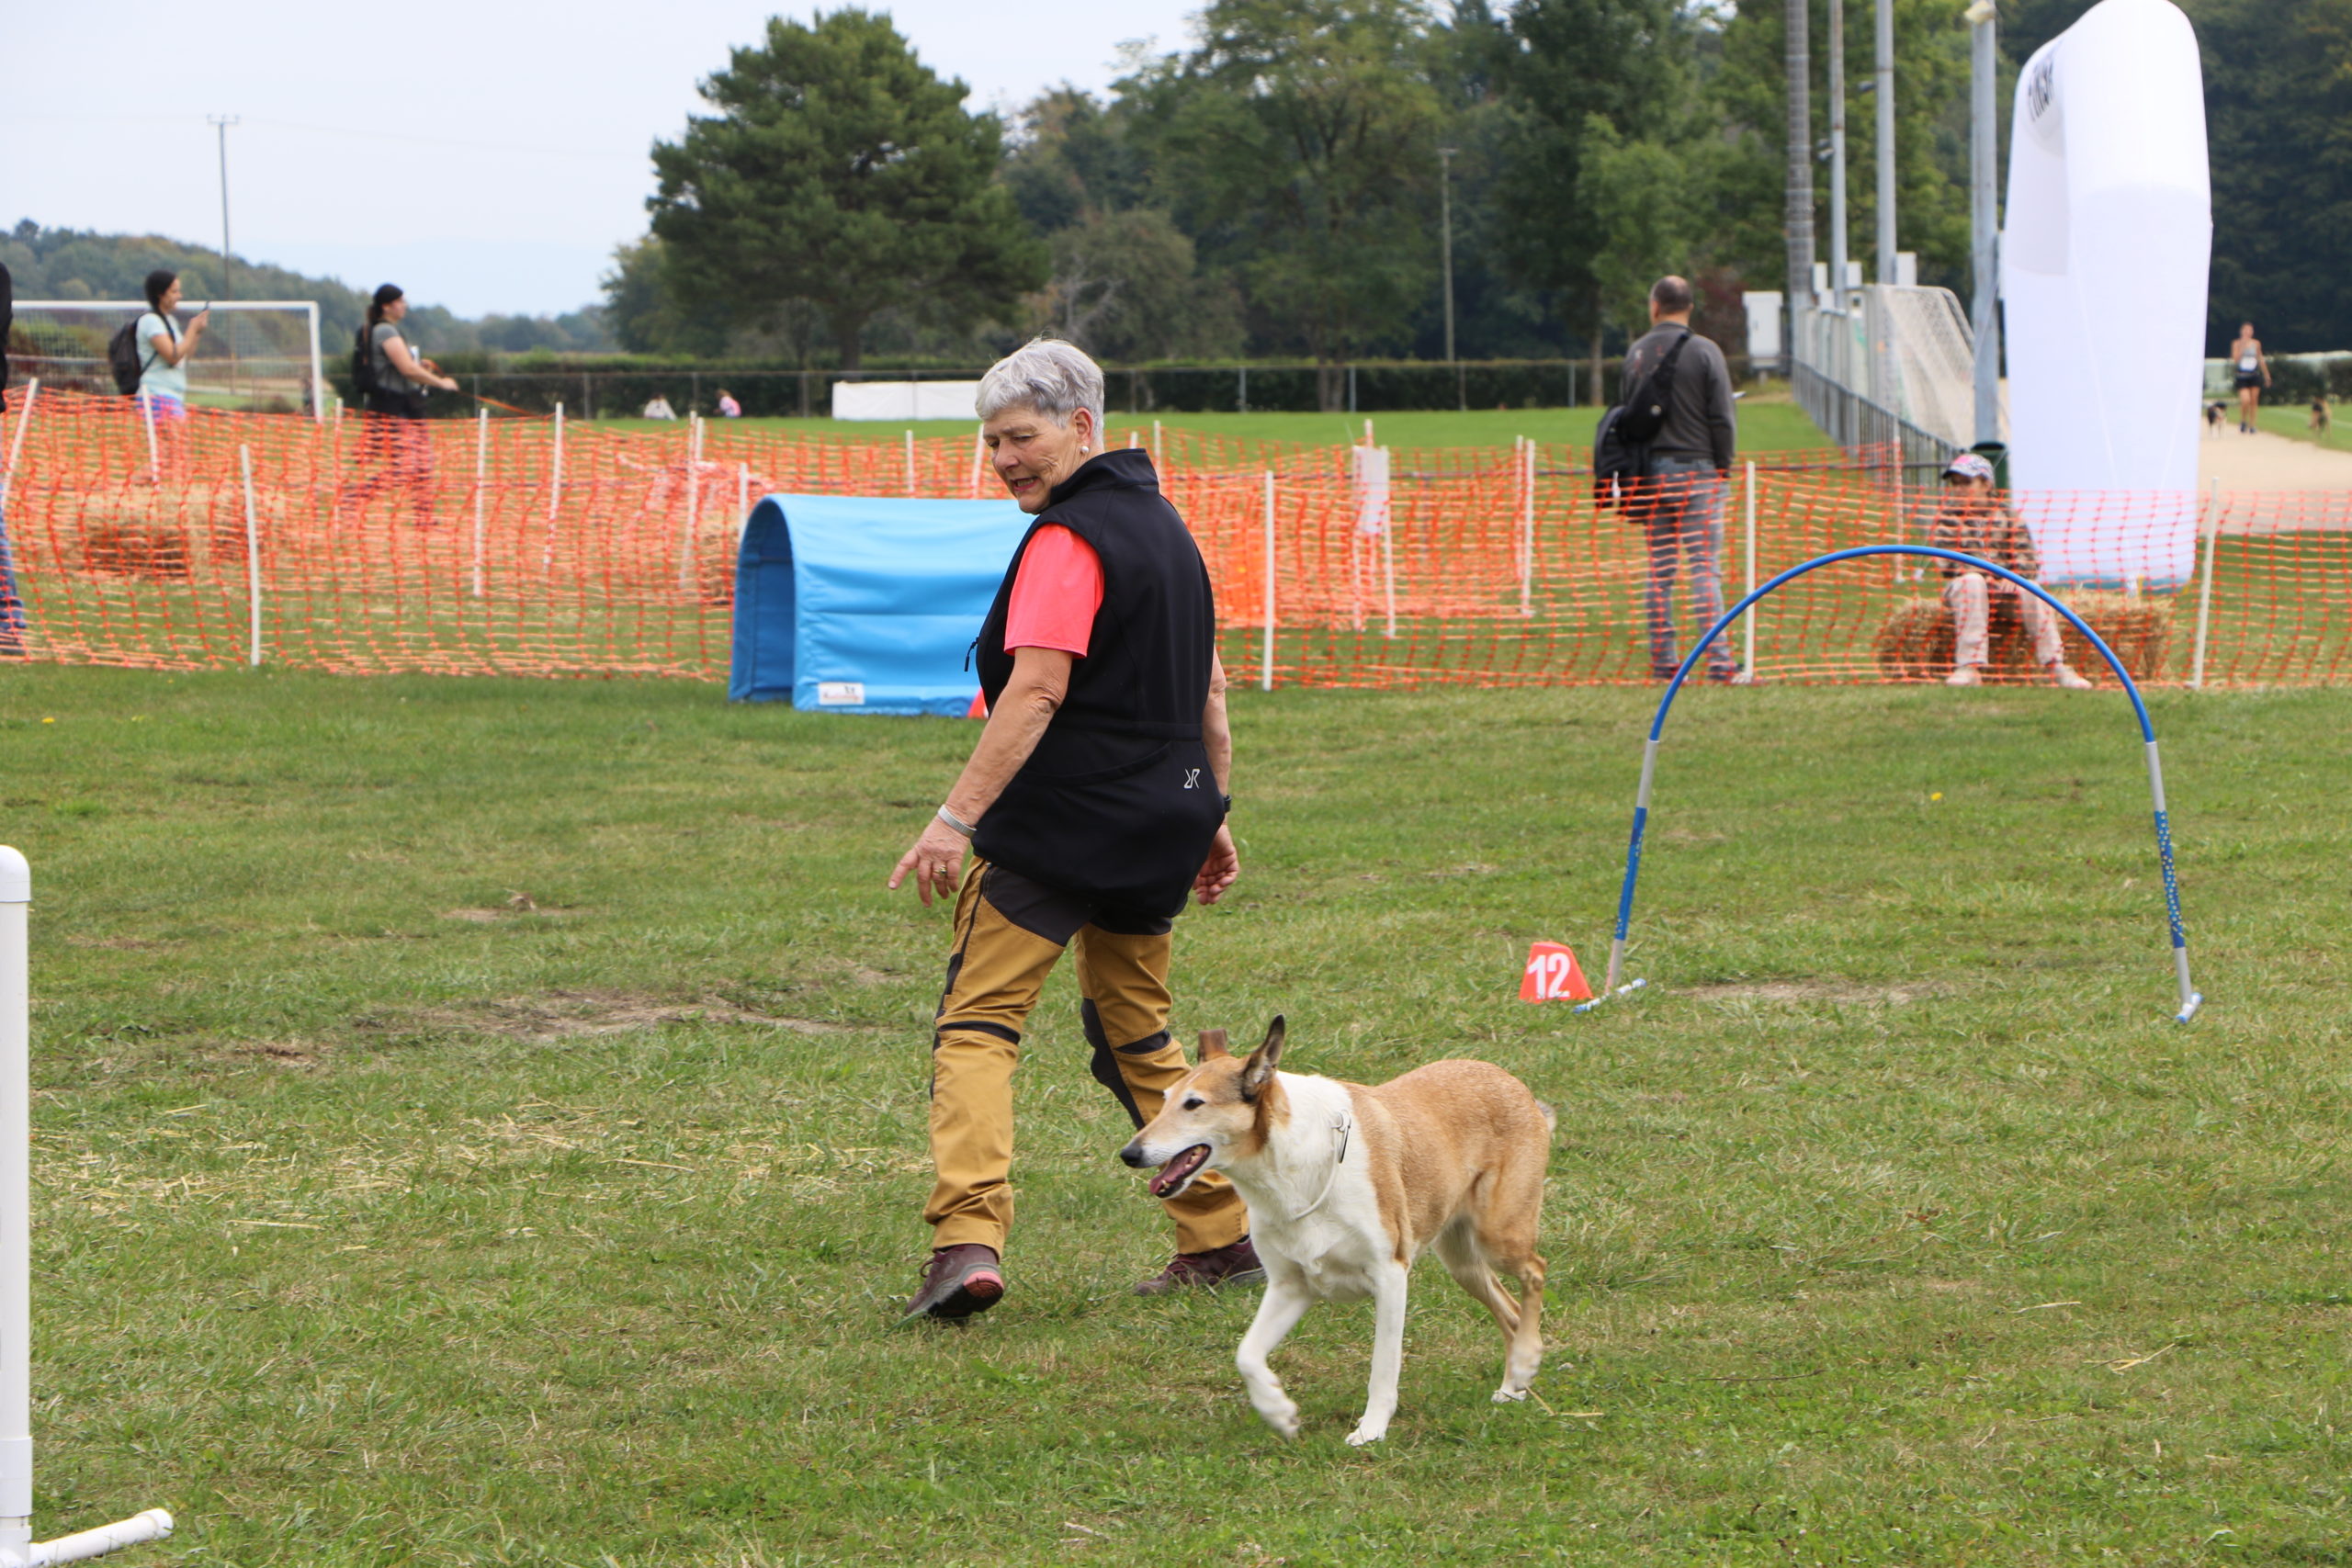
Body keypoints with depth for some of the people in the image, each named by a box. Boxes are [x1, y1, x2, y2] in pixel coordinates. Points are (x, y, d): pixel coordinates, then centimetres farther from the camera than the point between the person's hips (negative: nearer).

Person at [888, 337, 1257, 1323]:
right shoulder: (1165, 525, 16)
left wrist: (958, 816, -26)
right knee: (1136, 1036, 20)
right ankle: (1221, 1239, 20)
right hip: (1159, 828, 9)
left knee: (977, 1022, -9)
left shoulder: (1068, 538, -13)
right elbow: (1207, 689, 22)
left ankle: (968, 1238, -24)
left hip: (1061, 825, -9)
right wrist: (1211, 816, 27)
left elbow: (1037, 691, -23)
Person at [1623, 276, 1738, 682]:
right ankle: (1718, 659, -11)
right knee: (1705, 567, -5)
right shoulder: (1704, 351, -5)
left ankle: (1662, 659, 7)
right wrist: (1723, 465, 4)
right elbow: (1722, 417, -7)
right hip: (1697, 471, -4)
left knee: (1659, 569, 8)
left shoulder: (1637, 352, 7)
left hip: (1651, 474, 4)